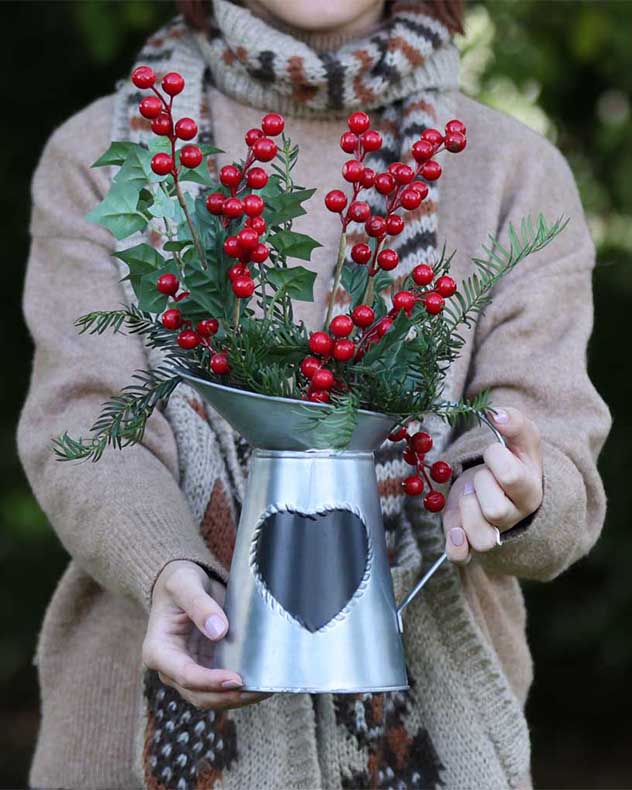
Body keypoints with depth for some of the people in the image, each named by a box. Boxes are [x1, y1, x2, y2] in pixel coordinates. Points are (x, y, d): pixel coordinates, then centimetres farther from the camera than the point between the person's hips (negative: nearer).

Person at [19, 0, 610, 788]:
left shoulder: (516, 173, 1)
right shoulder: (99, 156, 0)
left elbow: (556, 472, -8)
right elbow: (88, 430, -11)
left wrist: (508, 499, -31)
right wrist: (167, 574, -30)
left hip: (424, 711, 1)